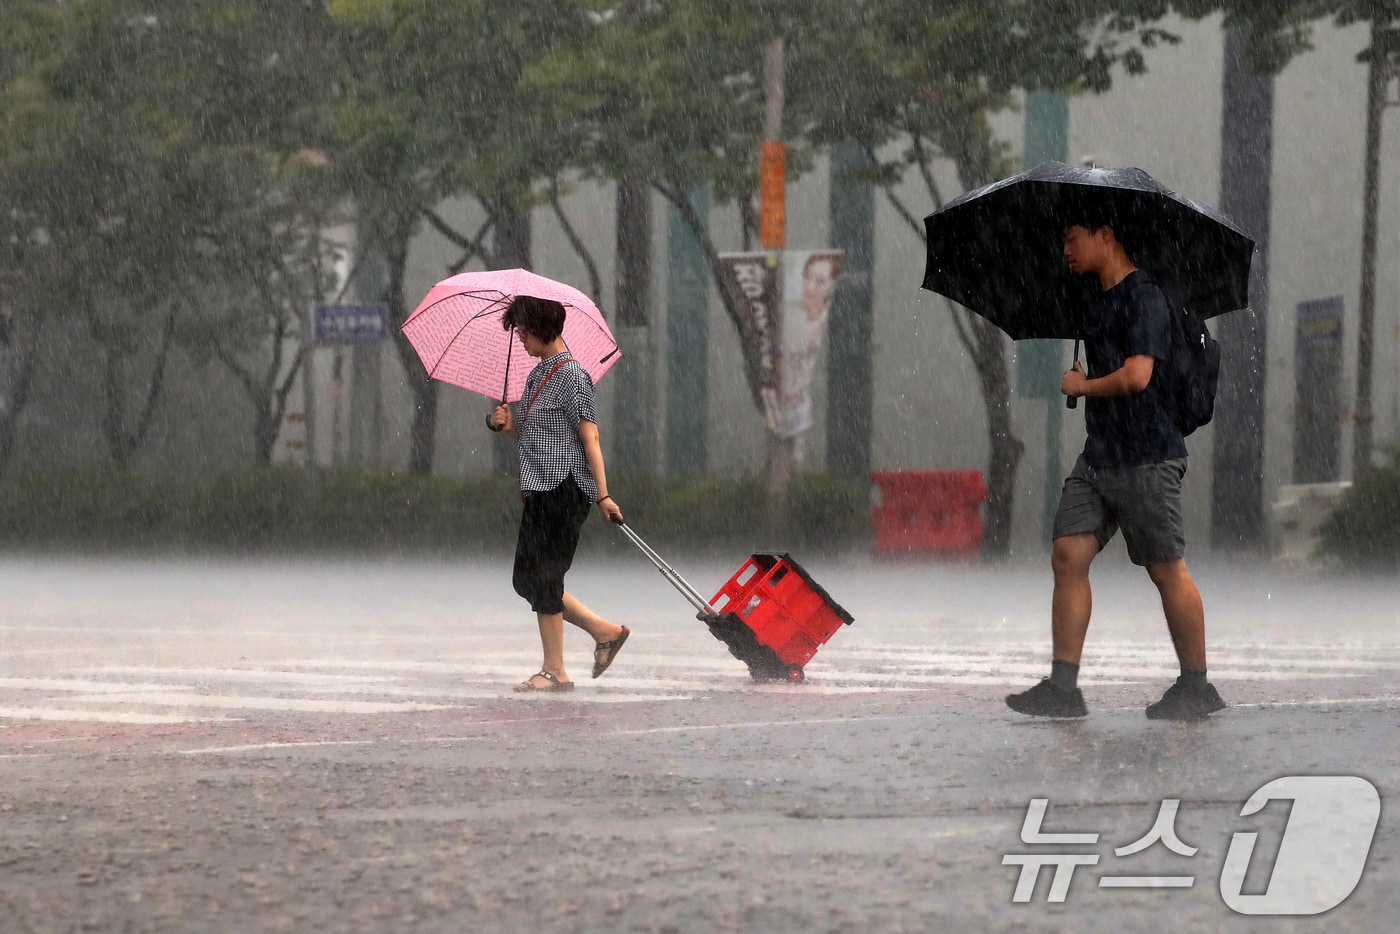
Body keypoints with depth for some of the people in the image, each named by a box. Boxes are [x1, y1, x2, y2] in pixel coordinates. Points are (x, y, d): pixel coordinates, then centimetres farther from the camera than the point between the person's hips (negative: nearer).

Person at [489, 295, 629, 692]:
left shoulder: (571, 375, -11)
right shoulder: (537, 375, 16)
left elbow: (589, 437, -15)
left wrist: (602, 495, -19)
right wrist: (509, 425, 2)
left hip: (565, 489, -10)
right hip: (539, 491, 10)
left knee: (542, 578, -8)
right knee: (526, 578, 9)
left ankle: (554, 671, -2)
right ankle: (605, 631, 18)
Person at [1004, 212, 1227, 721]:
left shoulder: (1143, 296, -11)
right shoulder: (1098, 304, 18)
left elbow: (1136, 376, -20)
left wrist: (1082, 386, -7)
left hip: (1146, 457, -9)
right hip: (1099, 454, 9)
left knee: (1166, 570, -1)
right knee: (1068, 556, -2)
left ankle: (1196, 687, 9)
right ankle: (1062, 688, -4)